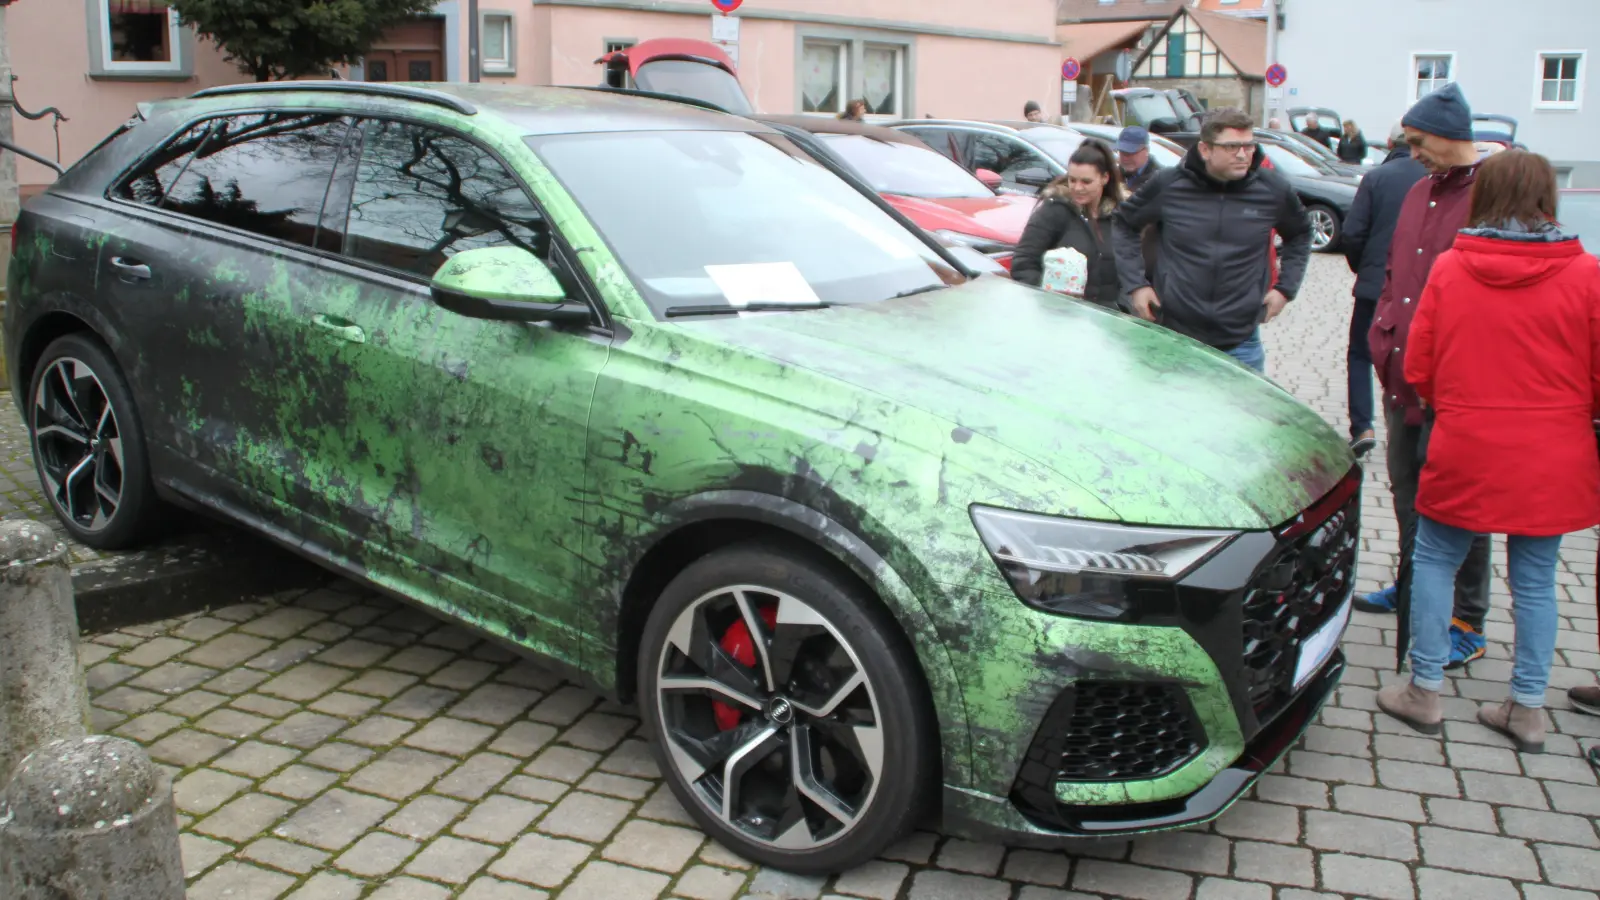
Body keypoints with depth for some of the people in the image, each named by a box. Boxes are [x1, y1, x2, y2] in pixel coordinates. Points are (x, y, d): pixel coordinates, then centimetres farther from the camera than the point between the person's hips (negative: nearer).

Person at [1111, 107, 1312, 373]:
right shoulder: (1168, 185, -6)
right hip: (1173, 337, -1)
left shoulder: (1273, 189, -1)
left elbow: (1300, 234, 17)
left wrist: (1286, 287, 7)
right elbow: (1123, 224, 7)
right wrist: (1135, 283, -1)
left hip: (1241, 343, 1)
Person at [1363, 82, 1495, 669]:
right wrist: (1384, 332, 9)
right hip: (1403, 373, 8)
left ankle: (1468, 625, 13)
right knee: (1406, 488, 19)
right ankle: (1411, 587, 38)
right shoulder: (1420, 193, 13)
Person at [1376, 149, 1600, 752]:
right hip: (1552, 462, 1)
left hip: (1464, 453, -1)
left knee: (1435, 562, 14)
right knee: (1535, 582, 12)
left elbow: (1418, 370, 1)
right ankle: (1527, 708, 21)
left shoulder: (1449, 268, -4)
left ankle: (1424, 692, 19)